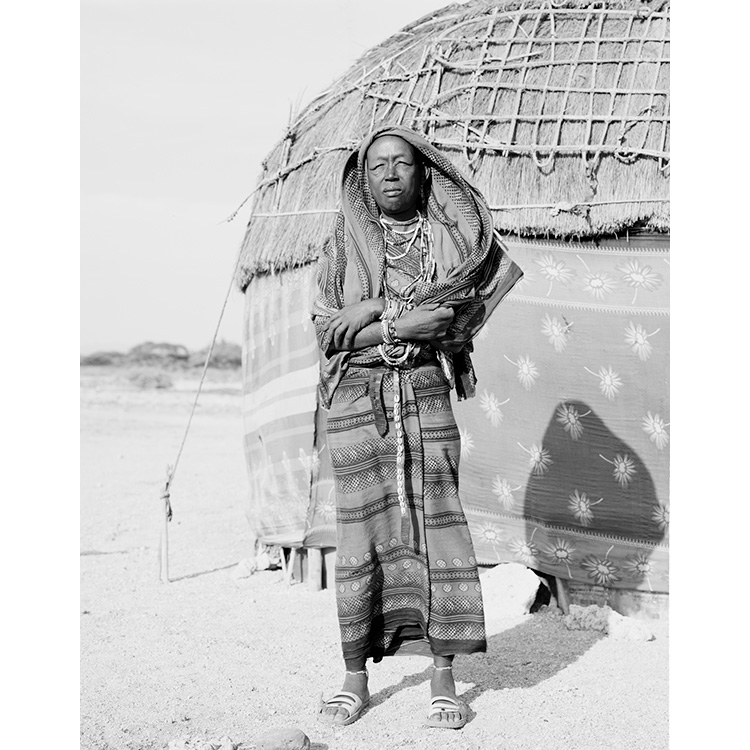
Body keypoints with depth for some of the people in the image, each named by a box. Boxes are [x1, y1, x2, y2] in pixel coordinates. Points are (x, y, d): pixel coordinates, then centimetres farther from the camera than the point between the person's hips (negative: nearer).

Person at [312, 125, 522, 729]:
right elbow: (326, 327, -3)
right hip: (357, 397, 0)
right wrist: (416, 319, -12)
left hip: (426, 392, 0)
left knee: (435, 521, -4)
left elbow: (458, 313, -5)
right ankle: (356, 678, 7)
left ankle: (444, 678, 2)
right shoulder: (345, 242, 9)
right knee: (360, 529, 0)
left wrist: (379, 310, -11)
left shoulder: (448, 236, 9)